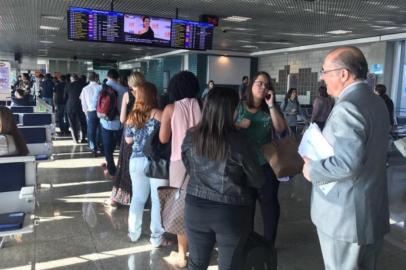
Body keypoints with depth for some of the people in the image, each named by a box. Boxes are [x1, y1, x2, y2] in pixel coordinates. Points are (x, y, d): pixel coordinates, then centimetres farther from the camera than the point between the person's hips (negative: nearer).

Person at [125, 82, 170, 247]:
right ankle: (157, 238, 12)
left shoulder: (132, 116, 4)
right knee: (157, 200, 5)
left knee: (137, 198, 17)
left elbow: (128, 140, 12)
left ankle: (134, 233, 28)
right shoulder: (157, 114, -12)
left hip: (137, 161, 5)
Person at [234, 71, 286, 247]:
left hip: (267, 163, 1)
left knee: (269, 201, 7)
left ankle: (269, 243, 23)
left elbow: (281, 130, -9)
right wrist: (239, 125, -19)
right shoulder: (239, 107, 0)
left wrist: (271, 105, -12)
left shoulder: (270, 109, 5)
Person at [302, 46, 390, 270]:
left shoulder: (347, 107, -23)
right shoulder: (376, 102, 9)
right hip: (372, 210, 9)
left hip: (346, 215, -9)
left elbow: (348, 163, -32)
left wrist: (313, 170, -16)